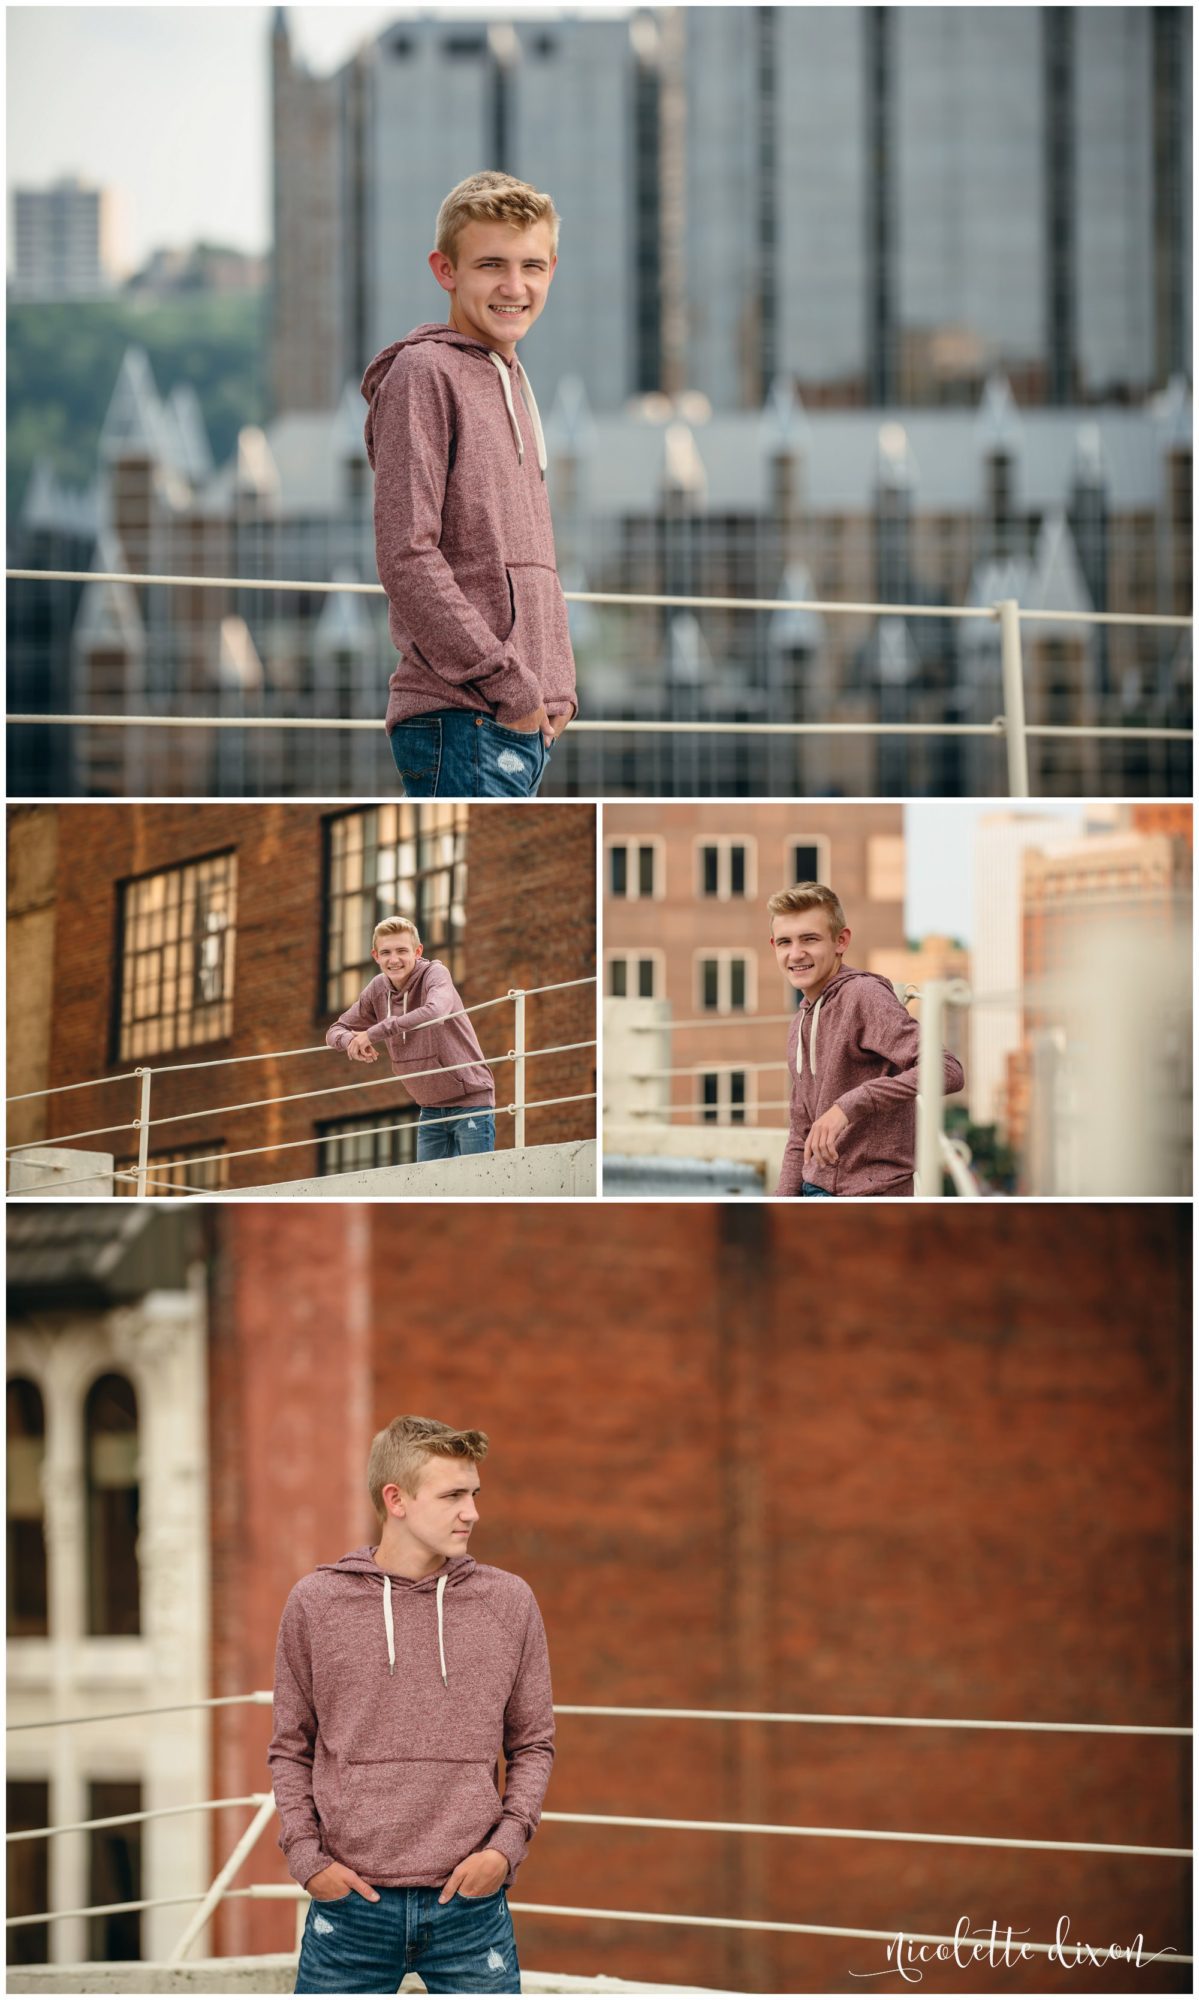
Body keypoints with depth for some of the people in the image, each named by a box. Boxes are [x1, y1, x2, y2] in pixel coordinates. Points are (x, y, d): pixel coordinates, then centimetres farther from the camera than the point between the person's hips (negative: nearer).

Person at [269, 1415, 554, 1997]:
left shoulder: (508, 1601, 5)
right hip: (351, 1903, -1)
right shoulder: (316, 1603, 2)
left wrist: (507, 1844, -3)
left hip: (470, 1905, 1)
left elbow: (533, 1743, 11)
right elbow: (290, 1748, 8)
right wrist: (305, 1854, -4)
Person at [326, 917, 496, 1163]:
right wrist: (351, 1040, -17)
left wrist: (374, 1033, -35)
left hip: (470, 1101, -6)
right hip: (431, 1108, 6)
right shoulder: (378, 990, 1)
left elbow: (434, 1012, -39)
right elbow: (336, 1031, 9)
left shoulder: (435, 974, -16)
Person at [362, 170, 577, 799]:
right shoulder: (422, 374, -8)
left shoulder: (512, 382, 20)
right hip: (461, 718, -9)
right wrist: (505, 681, -16)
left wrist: (557, 686, 13)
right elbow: (407, 557, -16)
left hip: (525, 722, 9)